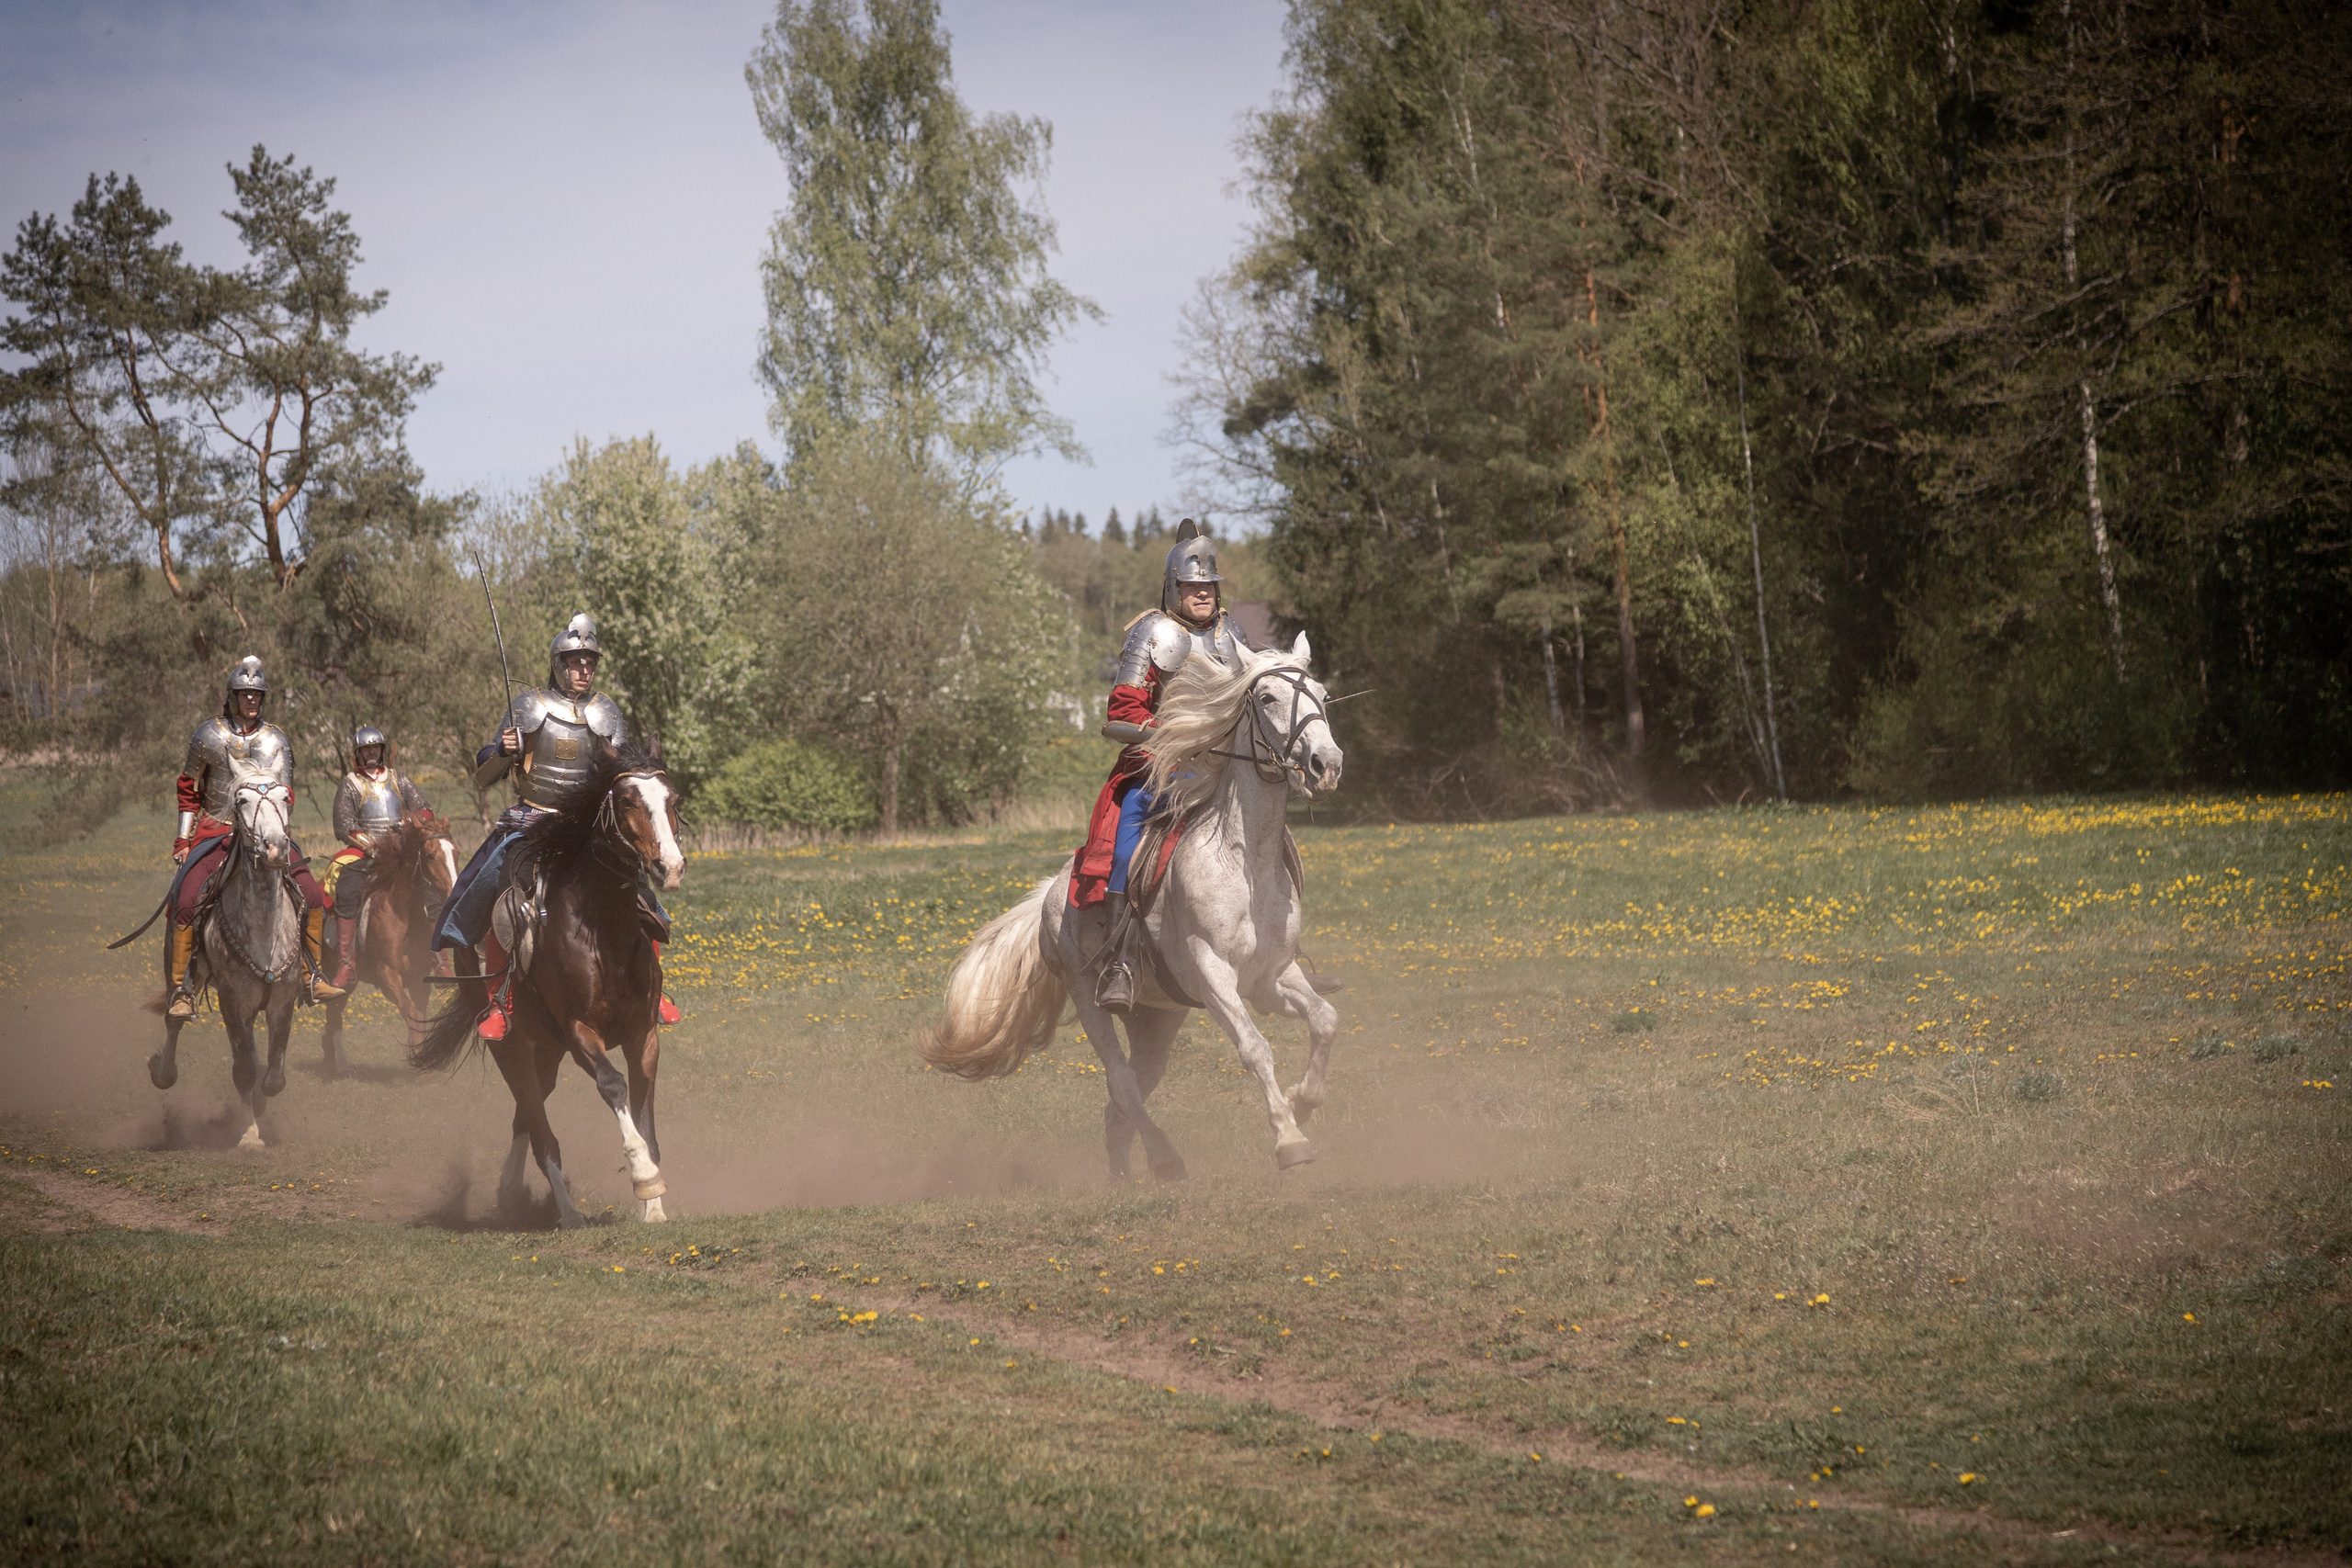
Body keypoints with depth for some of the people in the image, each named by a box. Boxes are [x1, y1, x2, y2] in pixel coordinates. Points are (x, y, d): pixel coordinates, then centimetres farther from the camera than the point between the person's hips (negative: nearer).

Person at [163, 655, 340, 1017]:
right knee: (185, 899, -21)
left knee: (312, 895, -11)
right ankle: (179, 989, -14)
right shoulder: (209, 736, 2)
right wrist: (183, 839, 3)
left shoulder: (276, 740, 6)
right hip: (216, 832, -2)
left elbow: (284, 796, 3)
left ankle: (311, 974, 4)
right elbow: (189, 790, 10)